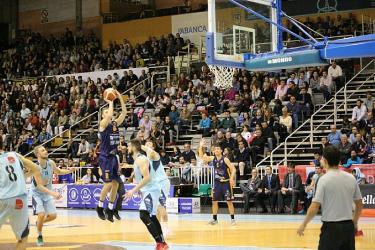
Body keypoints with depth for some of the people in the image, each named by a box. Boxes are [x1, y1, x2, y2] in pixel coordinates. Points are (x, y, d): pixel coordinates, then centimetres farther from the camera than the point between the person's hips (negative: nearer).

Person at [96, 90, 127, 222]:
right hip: (105, 158, -7)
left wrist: (120, 98, -2)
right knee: (108, 183, -12)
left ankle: (110, 209, 15)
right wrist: (111, 103, -13)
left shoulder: (115, 124, 11)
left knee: (116, 183, 5)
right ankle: (100, 206, 6)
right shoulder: (103, 124, -7)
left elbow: (124, 113, 5)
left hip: (114, 157, 7)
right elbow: (109, 116, -26)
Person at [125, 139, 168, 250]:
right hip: (148, 190, 11)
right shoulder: (138, 159, 14)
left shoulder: (141, 159, -18)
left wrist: (134, 190, -26)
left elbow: (147, 178, -26)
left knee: (144, 215, -20)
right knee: (151, 216, 17)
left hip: (151, 190, -11)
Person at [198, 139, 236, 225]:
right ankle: (214, 219, 14)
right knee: (214, 201, 5)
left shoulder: (225, 159, -12)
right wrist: (201, 146, -12)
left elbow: (233, 169, -12)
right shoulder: (212, 159, 2)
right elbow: (201, 156, 2)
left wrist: (232, 178, -26)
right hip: (217, 183, 5)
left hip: (226, 182, -5)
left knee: (229, 201, -3)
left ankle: (232, 219, 3)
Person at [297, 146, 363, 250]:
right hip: (348, 226, 5)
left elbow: (314, 207, -13)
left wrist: (303, 225, 0)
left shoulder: (324, 179, -10)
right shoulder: (351, 178, 5)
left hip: (331, 227, -5)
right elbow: (359, 204, 13)